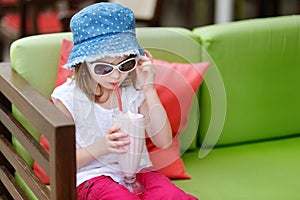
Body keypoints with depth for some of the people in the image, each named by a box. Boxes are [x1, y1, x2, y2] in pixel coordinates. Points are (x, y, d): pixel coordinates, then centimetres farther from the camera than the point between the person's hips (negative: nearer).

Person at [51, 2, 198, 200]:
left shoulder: (134, 89, 1)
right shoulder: (68, 97, -7)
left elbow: (164, 142, -5)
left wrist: (149, 89, -10)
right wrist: (99, 147, -22)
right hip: (92, 176, -2)